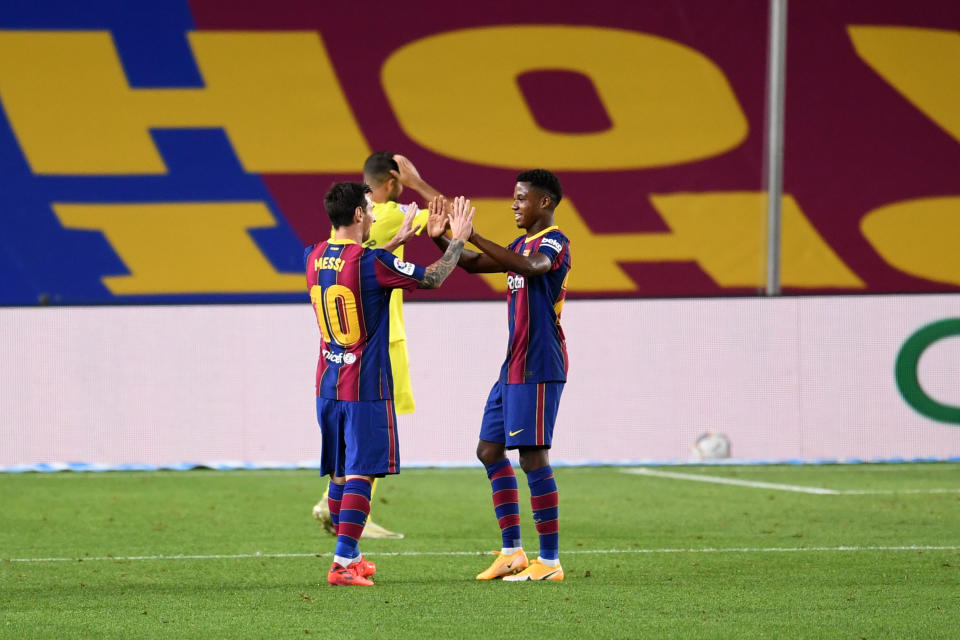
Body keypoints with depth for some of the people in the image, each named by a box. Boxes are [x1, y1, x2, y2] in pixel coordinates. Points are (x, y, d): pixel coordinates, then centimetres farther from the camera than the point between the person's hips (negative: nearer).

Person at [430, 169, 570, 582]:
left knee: (533, 458, -10)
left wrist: (472, 236, -35)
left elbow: (531, 266, -34)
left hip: (538, 369, -10)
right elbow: (472, 265, 24)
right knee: (490, 451, 11)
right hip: (513, 367, 10)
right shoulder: (522, 245, 18)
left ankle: (550, 561, -7)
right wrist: (441, 239, 6)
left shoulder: (554, 243, -11)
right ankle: (512, 551, 15)